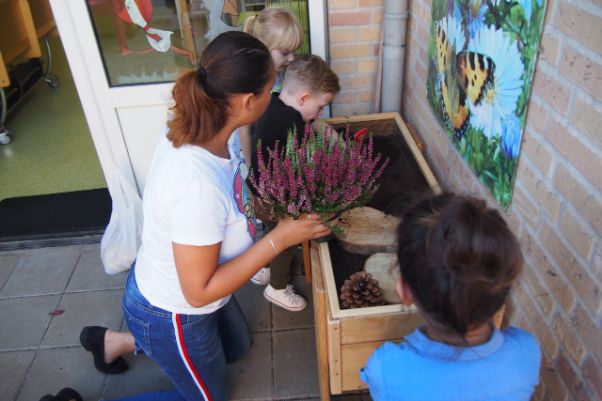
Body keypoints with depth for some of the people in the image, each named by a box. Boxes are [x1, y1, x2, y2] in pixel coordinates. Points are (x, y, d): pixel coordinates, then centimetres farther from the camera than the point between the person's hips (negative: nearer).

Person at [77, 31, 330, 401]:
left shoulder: (196, 132, -16)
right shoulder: (199, 186, -41)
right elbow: (199, 291, -29)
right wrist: (278, 239, -28)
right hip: (174, 314, -7)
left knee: (238, 346, 33)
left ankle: (119, 342, 37)